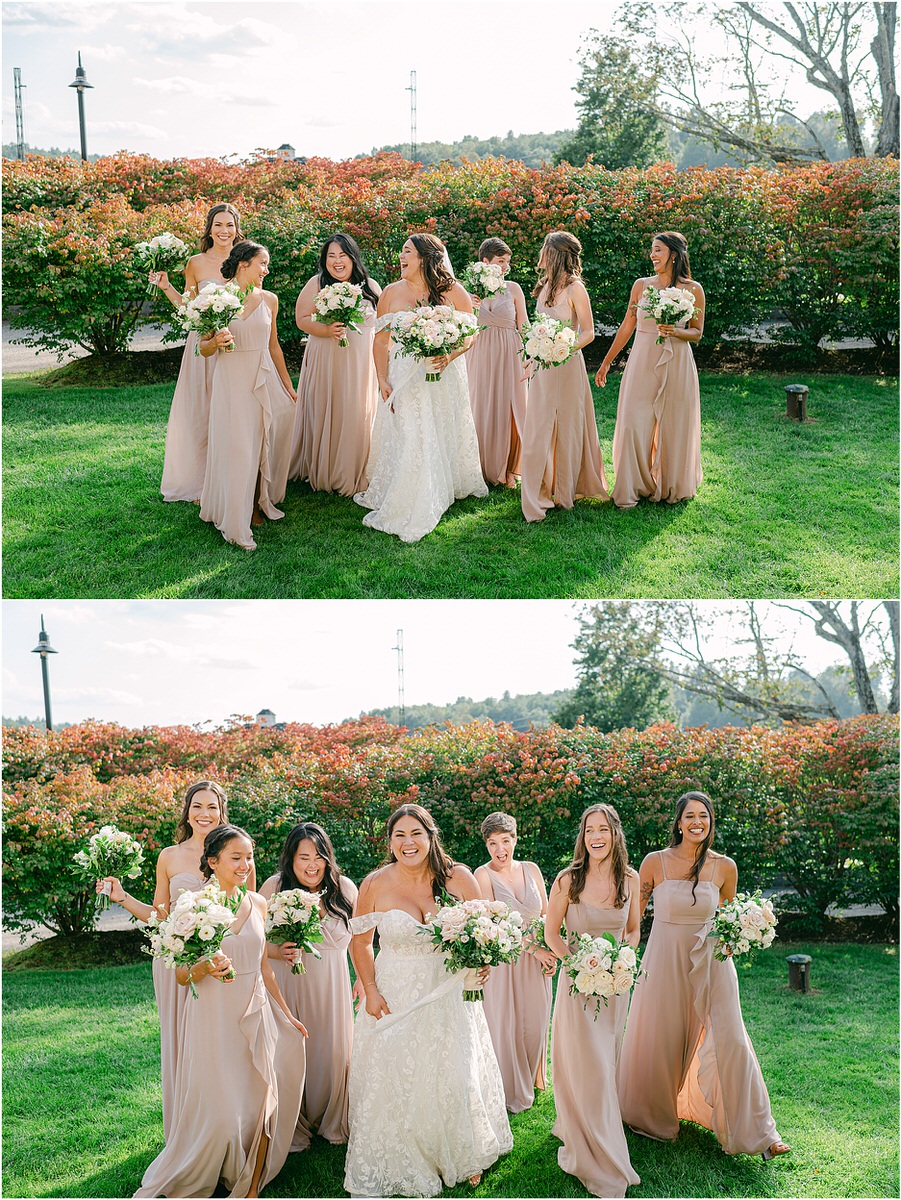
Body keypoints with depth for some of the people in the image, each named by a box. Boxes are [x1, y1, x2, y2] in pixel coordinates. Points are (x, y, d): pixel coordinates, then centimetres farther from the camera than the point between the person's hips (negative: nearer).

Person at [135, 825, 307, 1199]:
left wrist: (286, 1014, 18)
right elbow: (181, 976, -5)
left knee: (261, 1106, 1)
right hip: (213, 1018, -4)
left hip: (256, 1015, 5)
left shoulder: (257, 904, 6)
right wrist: (205, 968, -26)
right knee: (219, 1110, -5)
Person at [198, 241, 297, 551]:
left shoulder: (269, 300, 8)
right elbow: (204, 348, 2)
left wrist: (288, 385, 19)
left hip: (264, 379, 4)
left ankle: (258, 503, 23)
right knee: (236, 447, -6)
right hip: (231, 379, -4)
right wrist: (216, 342, -21)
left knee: (263, 442, 5)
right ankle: (235, 522, 1)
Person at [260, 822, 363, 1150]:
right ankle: (294, 1128, 21)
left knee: (333, 1050, 7)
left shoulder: (344, 888, -4)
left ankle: (332, 1123, 29)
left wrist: (364, 978, 6)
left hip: (332, 986, 2)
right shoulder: (274, 888, -10)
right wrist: (278, 952, -21)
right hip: (287, 984, -2)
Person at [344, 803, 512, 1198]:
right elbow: (360, 942, 3)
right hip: (395, 998, 0)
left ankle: (464, 1158, 31)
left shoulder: (458, 878, -8)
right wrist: (371, 991, -5)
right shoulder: (375, 885, -8)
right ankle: (401, 1168, 23)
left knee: (455, 1079, 7)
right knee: (394, 1082, 4)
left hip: (449, 995, 1)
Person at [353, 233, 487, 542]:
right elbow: (381, 340, 5)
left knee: (445, 434, 8)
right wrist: (383, 380, -3)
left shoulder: (452, 292, -2)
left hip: (445, 377, 0)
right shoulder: (392, 293, 3)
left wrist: (450, 355, -17)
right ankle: (407, 509, -4)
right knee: (406, 439, -7)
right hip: (405, 377, 0)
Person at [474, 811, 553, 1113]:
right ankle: (511, 1091, 17)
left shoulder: (531, 870, 5)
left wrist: (551, 952, -3)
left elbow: (546, 915, 10)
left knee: (534, 1023, 11)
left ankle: (530, 1082, 32)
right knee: (504, 1025, 1)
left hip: (536, 962, 4)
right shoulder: (483, 875, -10)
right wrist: (532, 948, -15)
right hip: (501, 960, -4)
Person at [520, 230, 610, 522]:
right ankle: (541, 490, 13)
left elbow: (588, 333, -11)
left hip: (566, 366, -6)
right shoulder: (545, 285, 8)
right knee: (539, 428, 5)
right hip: (542, 368, 6)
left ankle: (566, 489, 18)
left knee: (566, 427, 6)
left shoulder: (575, 289, -13)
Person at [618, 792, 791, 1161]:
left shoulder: (724, 867, -2)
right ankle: (653, 1117, 34)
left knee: (729, 1040, -6)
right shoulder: (655, 862, -6)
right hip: (664, 960, 0)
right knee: (659, 1040, 10)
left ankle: (755, 1131, 3)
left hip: (710, 961, 0)